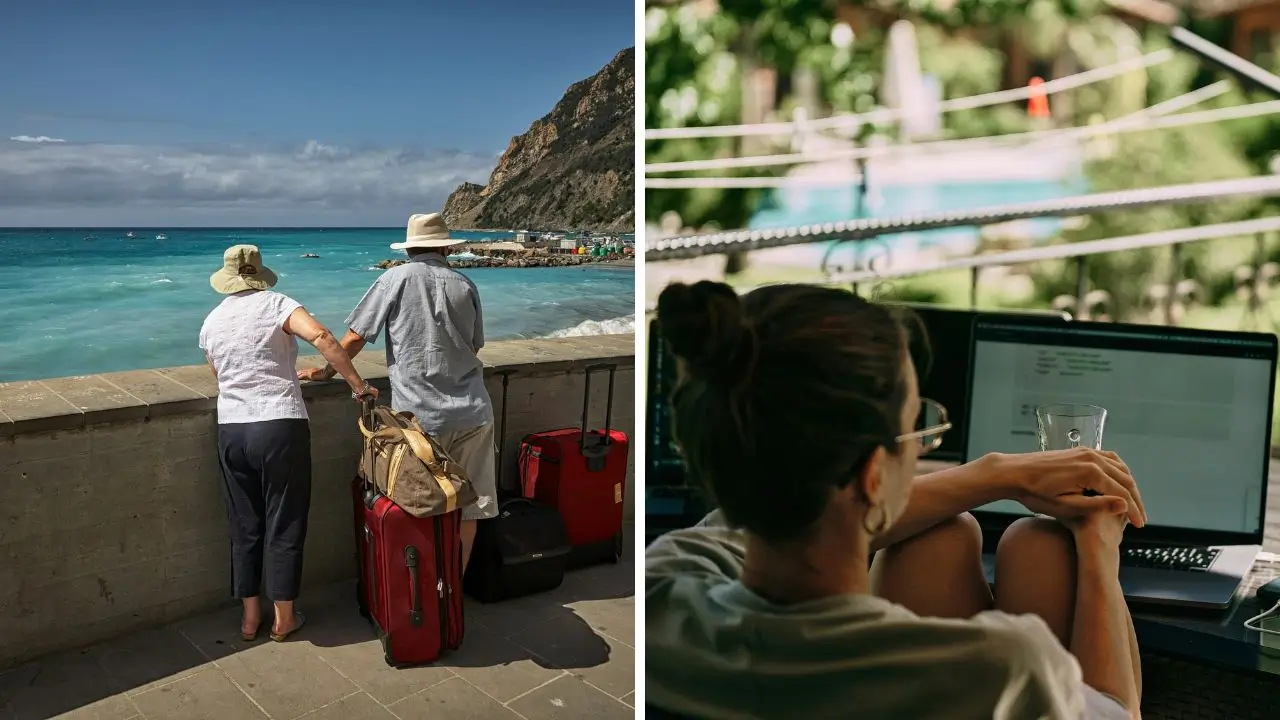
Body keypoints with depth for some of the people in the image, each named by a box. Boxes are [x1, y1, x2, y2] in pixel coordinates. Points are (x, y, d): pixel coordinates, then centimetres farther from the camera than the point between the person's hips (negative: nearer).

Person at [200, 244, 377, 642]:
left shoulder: (211, 322, 12)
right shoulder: (276, 304, -3)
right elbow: (320, 336, -20)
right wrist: (358, 384, -16)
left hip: (231, 431, 5)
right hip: (281, 427, -4)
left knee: (244, 525, 15)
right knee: (284, 524, 6)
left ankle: (250, 616, 25)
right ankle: (284, 618, 16)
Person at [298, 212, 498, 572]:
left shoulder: (396, 278, -1)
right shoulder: (465, 285, 7)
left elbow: (355, 338, -1)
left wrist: (326, 371, 14)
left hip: (420, 417, -2)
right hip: (472, 414, 3)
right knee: (468, 508, 10)